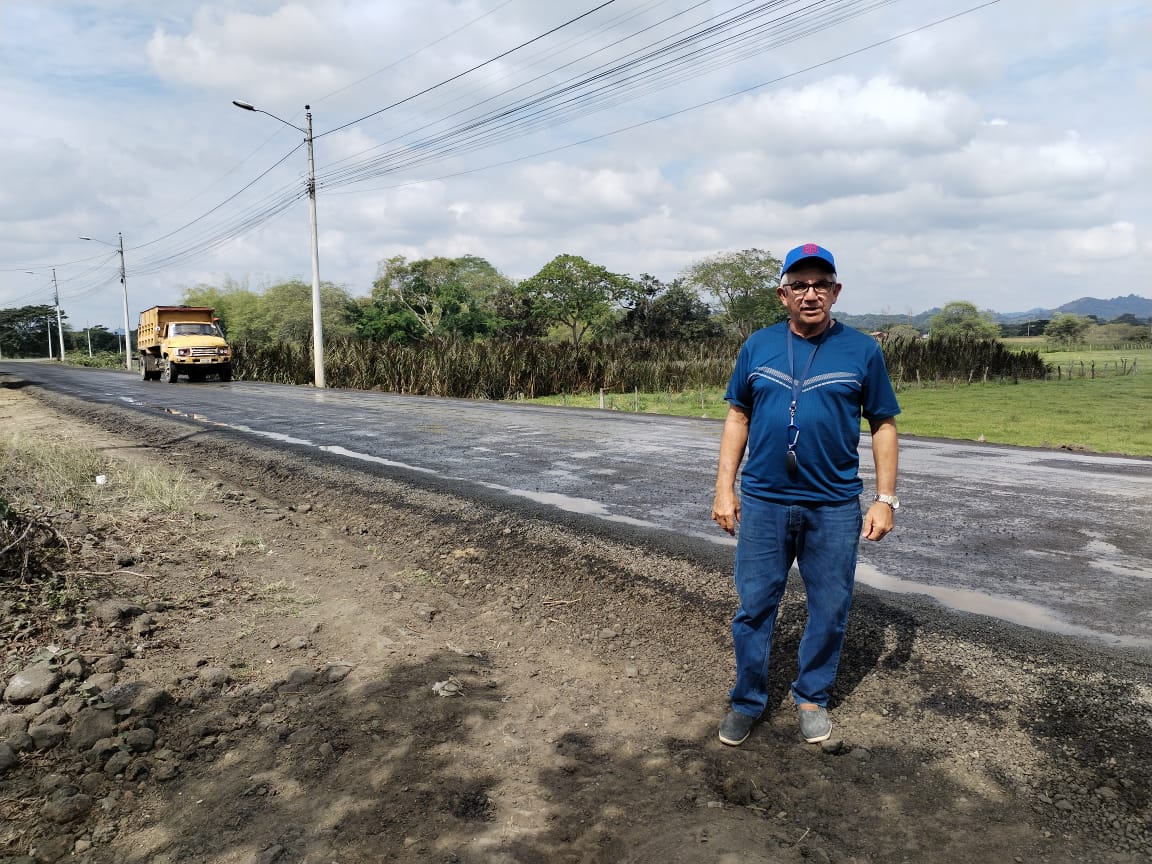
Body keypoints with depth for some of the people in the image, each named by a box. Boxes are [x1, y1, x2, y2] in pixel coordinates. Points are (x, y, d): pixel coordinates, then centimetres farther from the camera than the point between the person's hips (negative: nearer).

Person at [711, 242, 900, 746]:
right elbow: (737, 418, 7)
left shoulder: (862, 351, -1)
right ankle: (748, 701, 26)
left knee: (830, 609, 11)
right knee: (754, 606, 8)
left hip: (835, 507, 0)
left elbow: (884, 425, 3)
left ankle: (812, 697, 32)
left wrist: (885, 499, -2)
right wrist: (724, 488, 2)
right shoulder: (757, 346, 3)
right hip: (763, 502, 1)